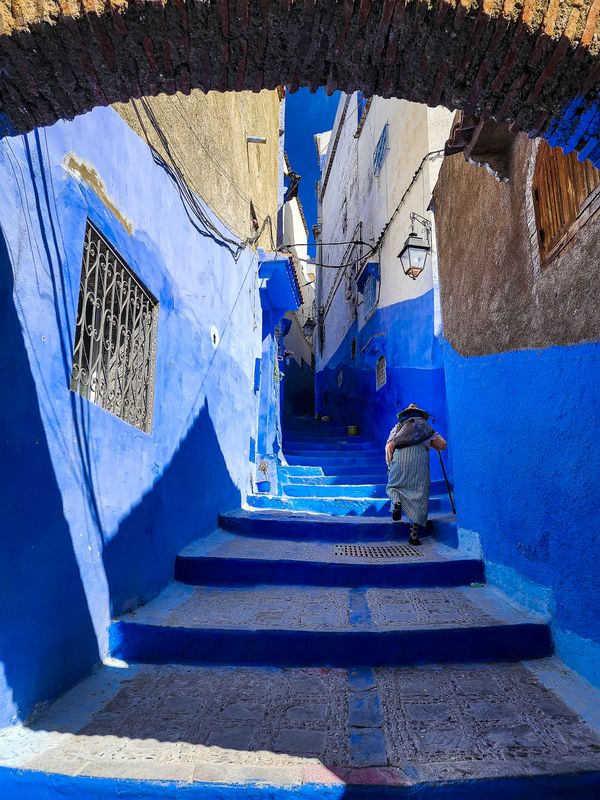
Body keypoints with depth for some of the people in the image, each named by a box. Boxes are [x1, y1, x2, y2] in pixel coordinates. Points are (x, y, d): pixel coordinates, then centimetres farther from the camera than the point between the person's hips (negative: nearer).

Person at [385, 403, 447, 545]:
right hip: (420, 457, 0)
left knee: (392, 486, 19)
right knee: (419, 494, 1)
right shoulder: (425, 426, 30)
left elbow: (389, 446, 12)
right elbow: (442, 445, 21)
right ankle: (414, 532, -10)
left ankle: (397, 502, -15)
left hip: (399, 456, 1)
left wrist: (389, 465, 14)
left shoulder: (397, 427, 30)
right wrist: (430, 443, 40)